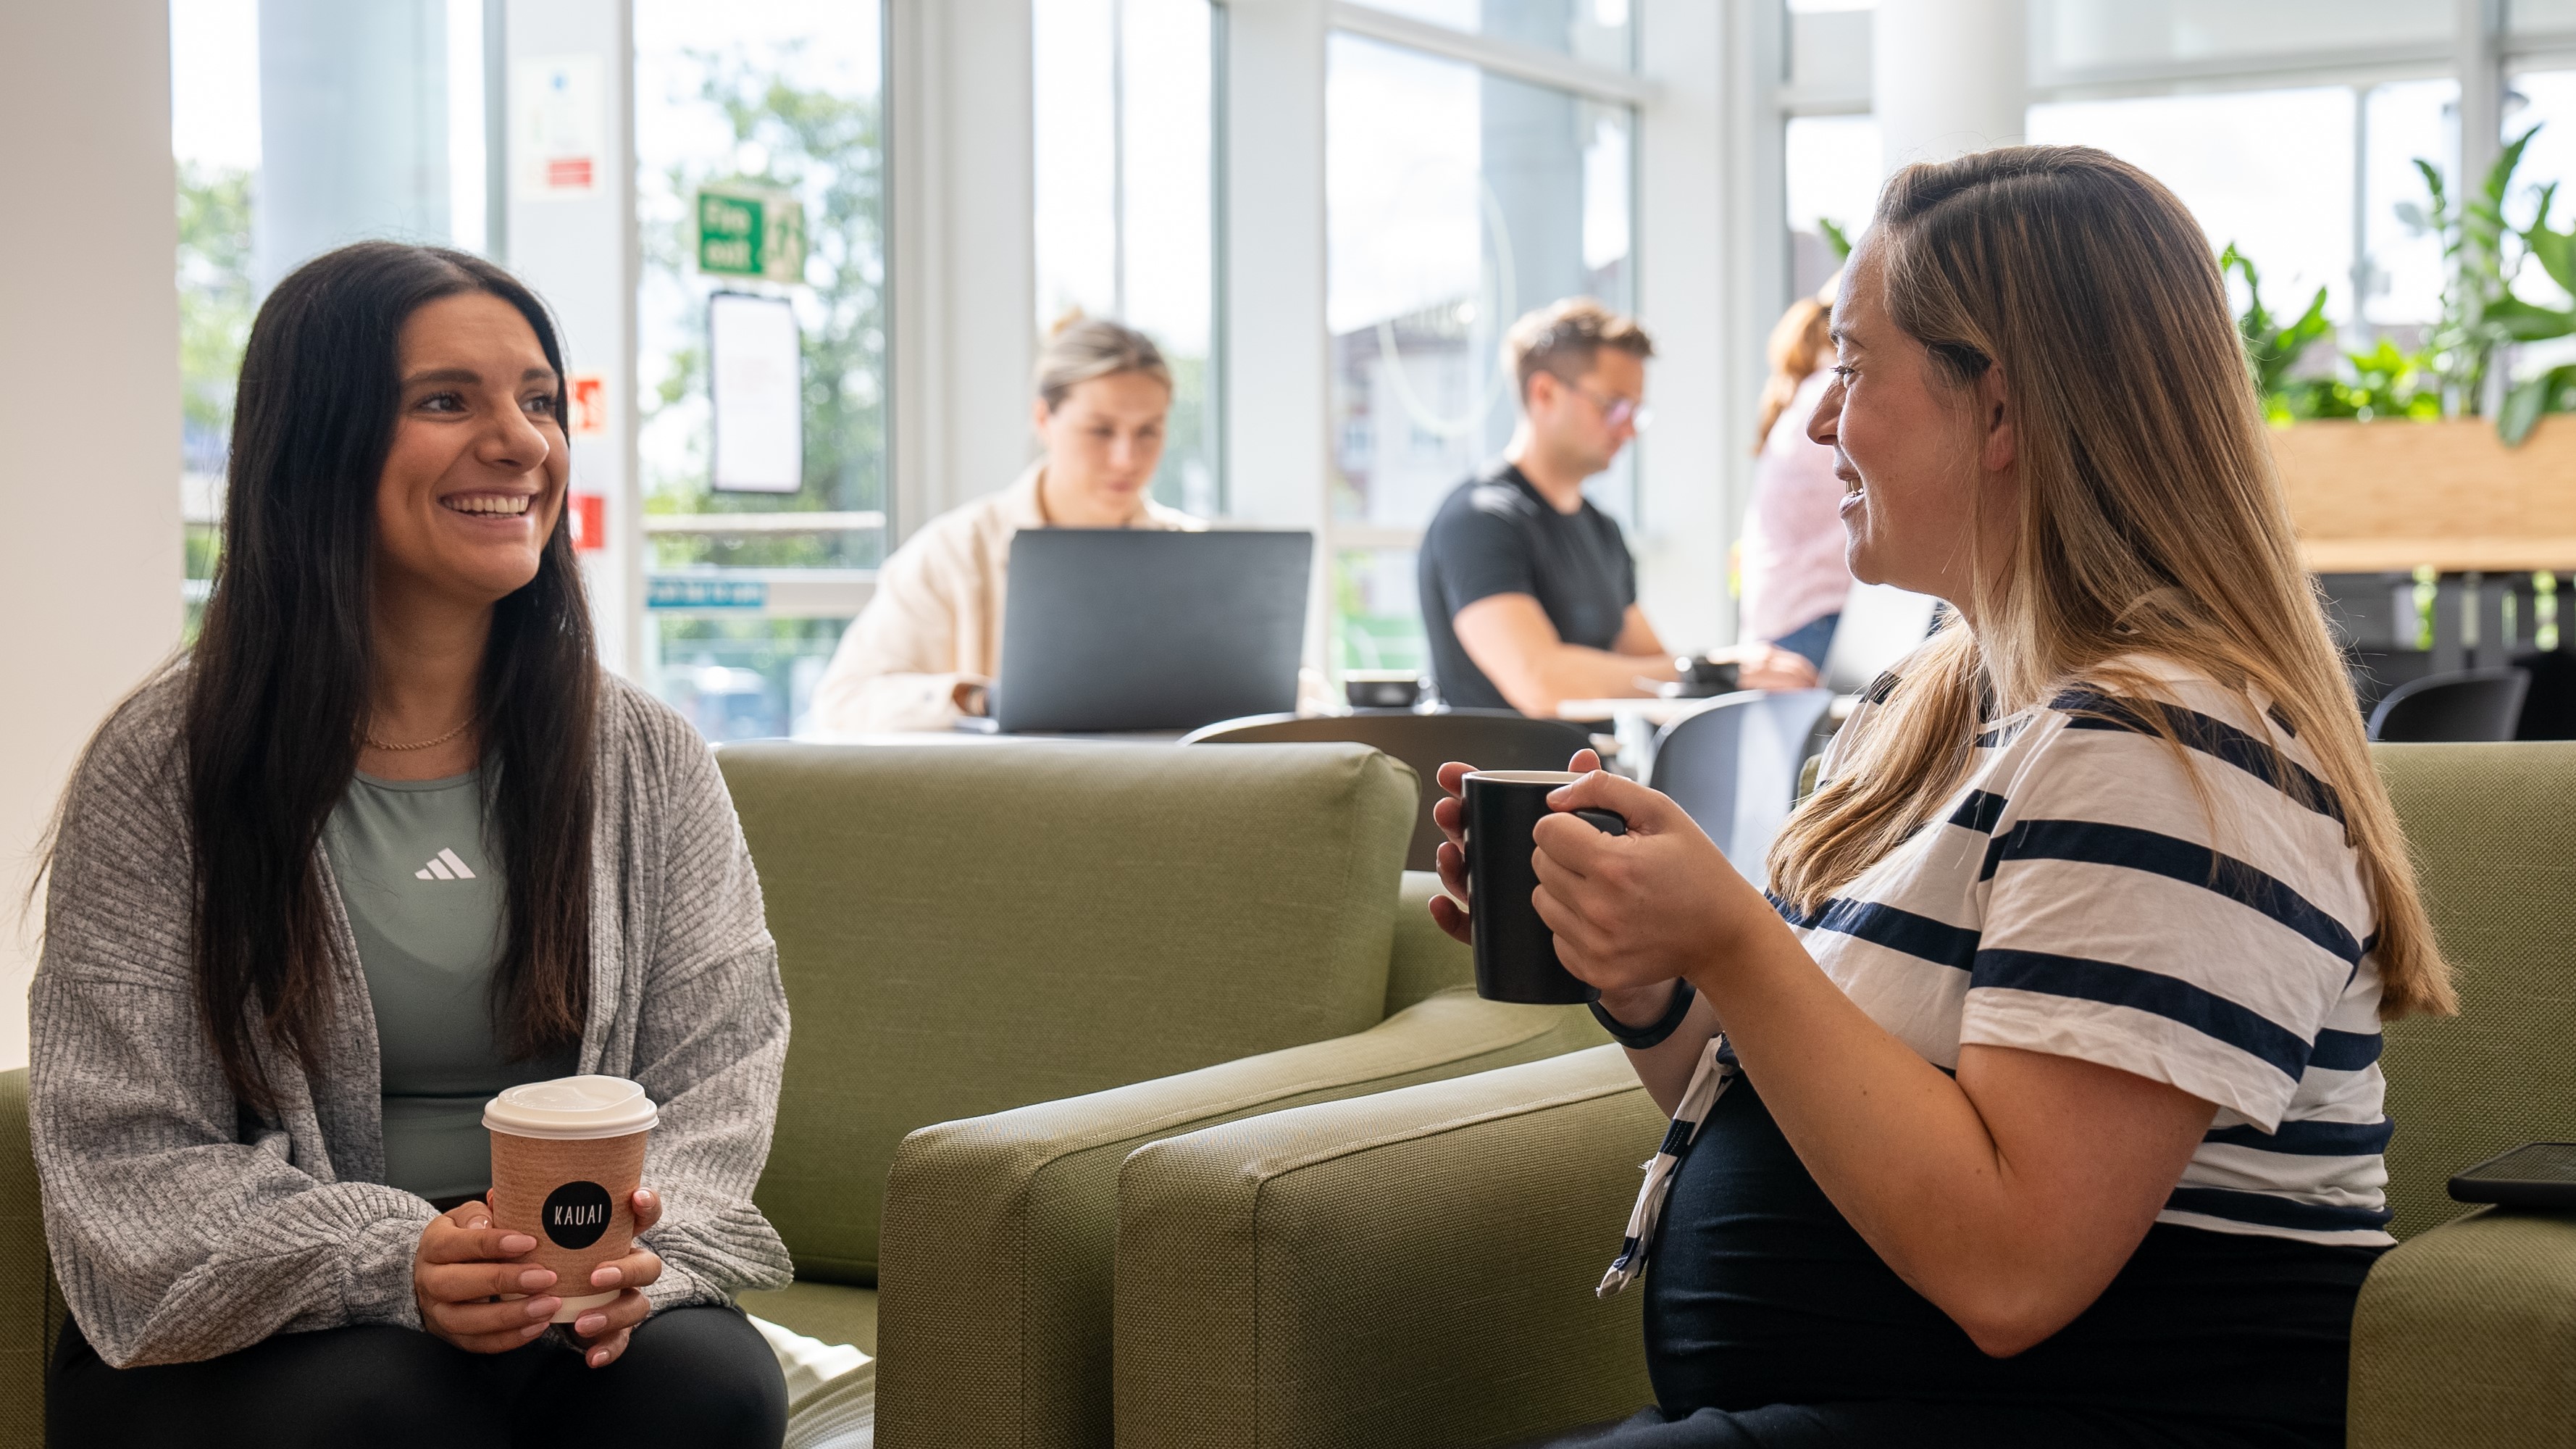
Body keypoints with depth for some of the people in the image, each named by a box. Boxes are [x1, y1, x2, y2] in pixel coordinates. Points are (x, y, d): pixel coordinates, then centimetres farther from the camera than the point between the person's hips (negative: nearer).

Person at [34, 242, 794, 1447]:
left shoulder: (647, 760, 7)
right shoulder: (161, 773, -3)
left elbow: (721, 1071, 2)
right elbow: (126, 1156, -7)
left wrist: (641, 1253, -21)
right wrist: (389, 1263, -24)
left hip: (586, 1309, 2)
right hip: (259, 1337, -2)